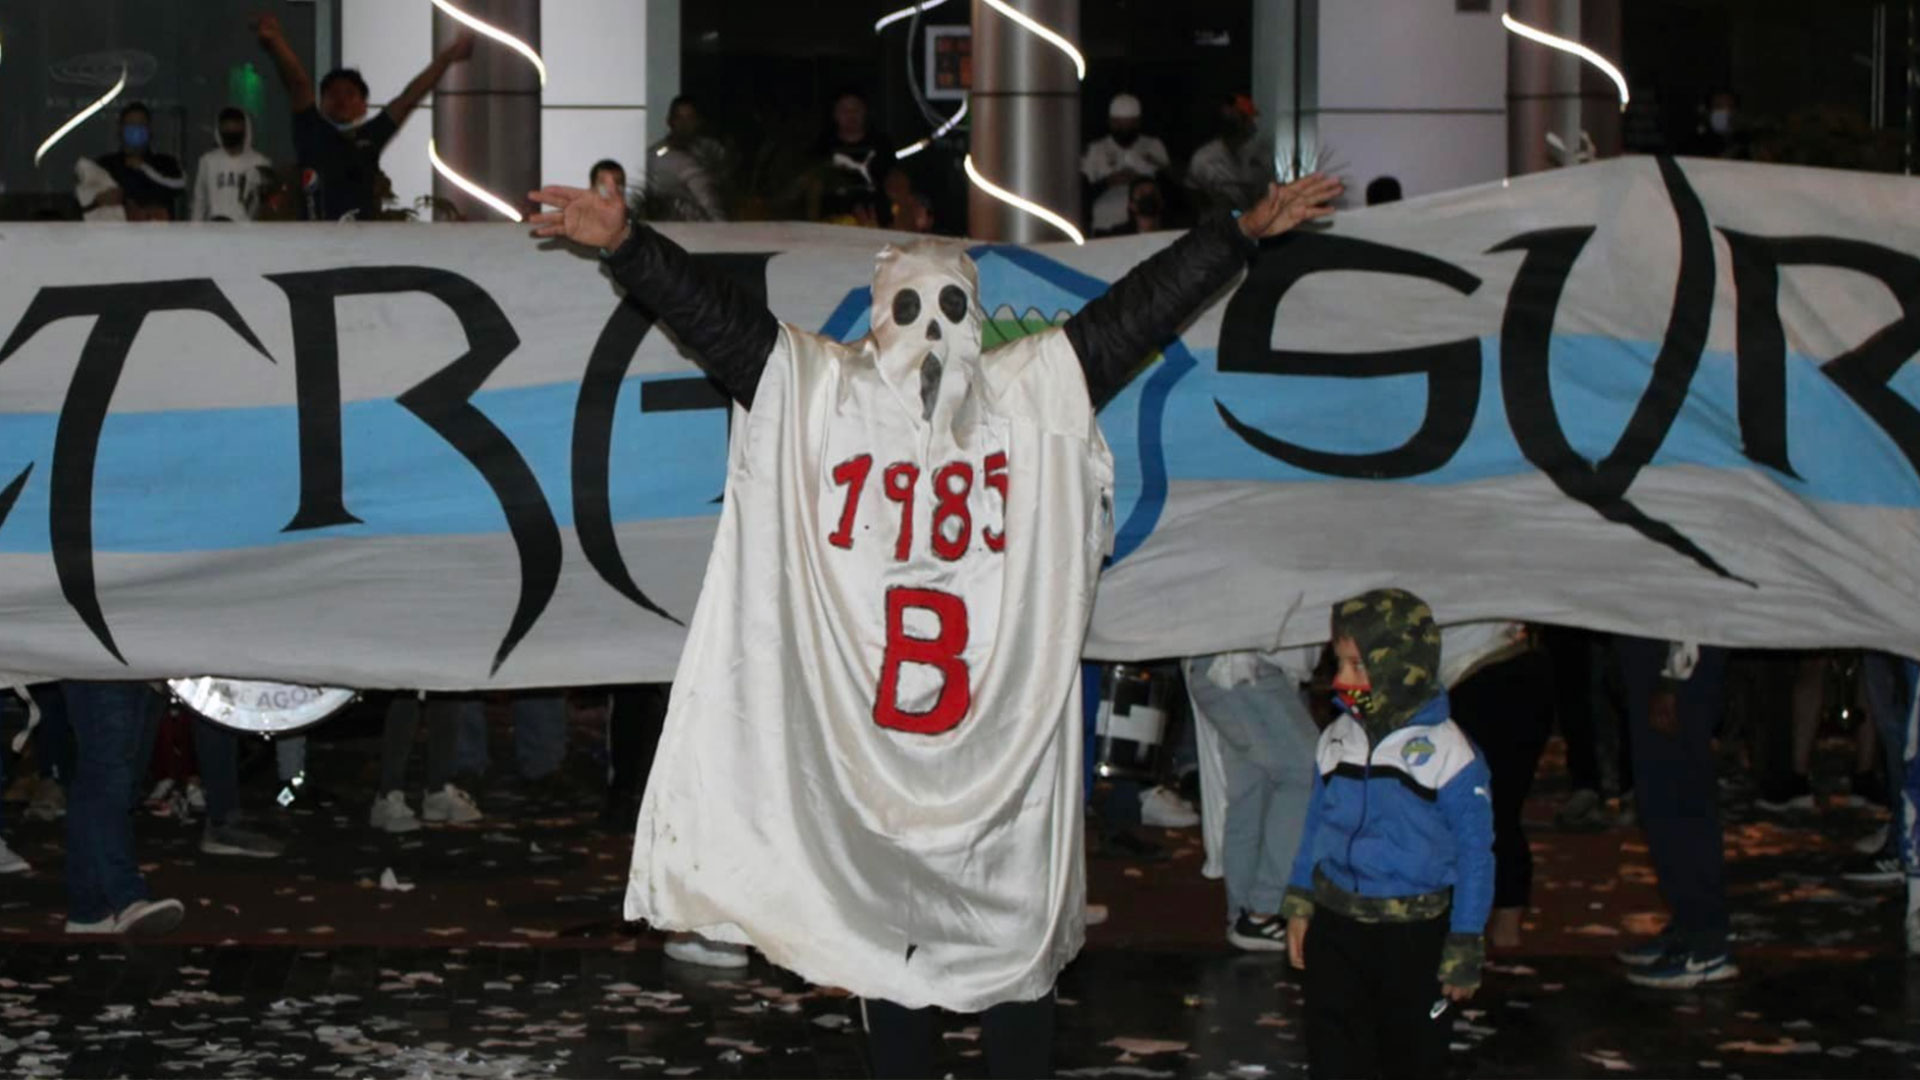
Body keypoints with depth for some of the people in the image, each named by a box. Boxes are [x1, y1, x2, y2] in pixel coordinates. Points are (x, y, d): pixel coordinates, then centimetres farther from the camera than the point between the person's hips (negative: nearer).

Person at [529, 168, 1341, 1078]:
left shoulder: (1033, 390, 6)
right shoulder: (817, 391, 3)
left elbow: (1138, 311, 6)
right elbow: (715, 315, -3)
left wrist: (1245, 230, 3)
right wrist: (624, 243, -14)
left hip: (1005, 730, 0)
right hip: (866, 736, 0)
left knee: (1015, 930, 4)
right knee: (886, 934, 10)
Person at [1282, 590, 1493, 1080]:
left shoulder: (1447, 752, -14)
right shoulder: (1336, 740, 3)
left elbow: (1475, 851, -9)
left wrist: (1465, 948, -8)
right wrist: (1298, 906, 10)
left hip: (1414, 935, -4)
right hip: (1335, 928, 4)